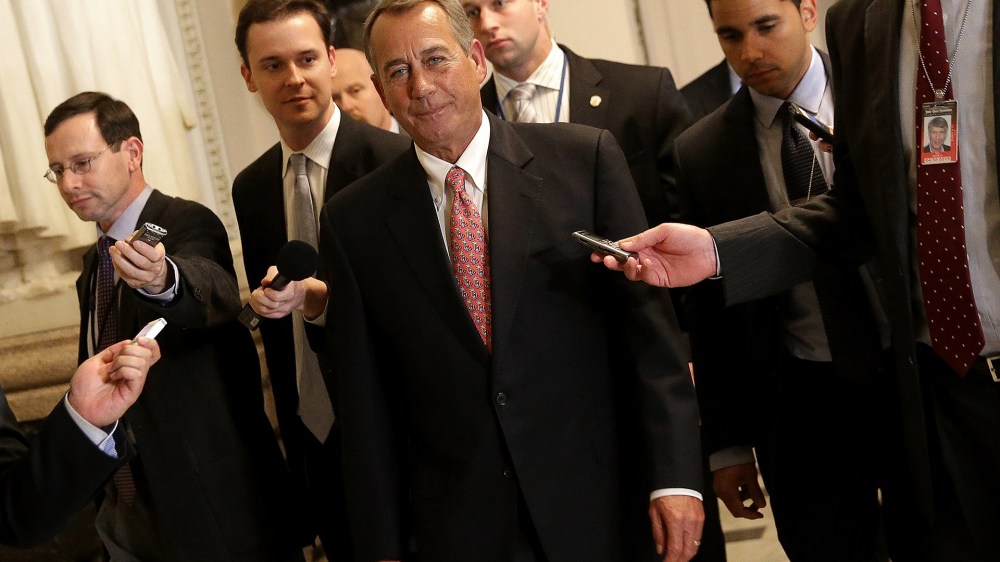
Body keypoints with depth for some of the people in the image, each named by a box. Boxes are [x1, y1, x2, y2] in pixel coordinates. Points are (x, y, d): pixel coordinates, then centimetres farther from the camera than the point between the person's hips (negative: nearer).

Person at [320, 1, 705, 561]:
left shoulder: (585, 158, -3)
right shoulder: (353, 221, 1)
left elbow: (649, 325, -5)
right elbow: (366, 404, 4)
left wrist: (676, 475, -10)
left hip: (602, 508, -1)